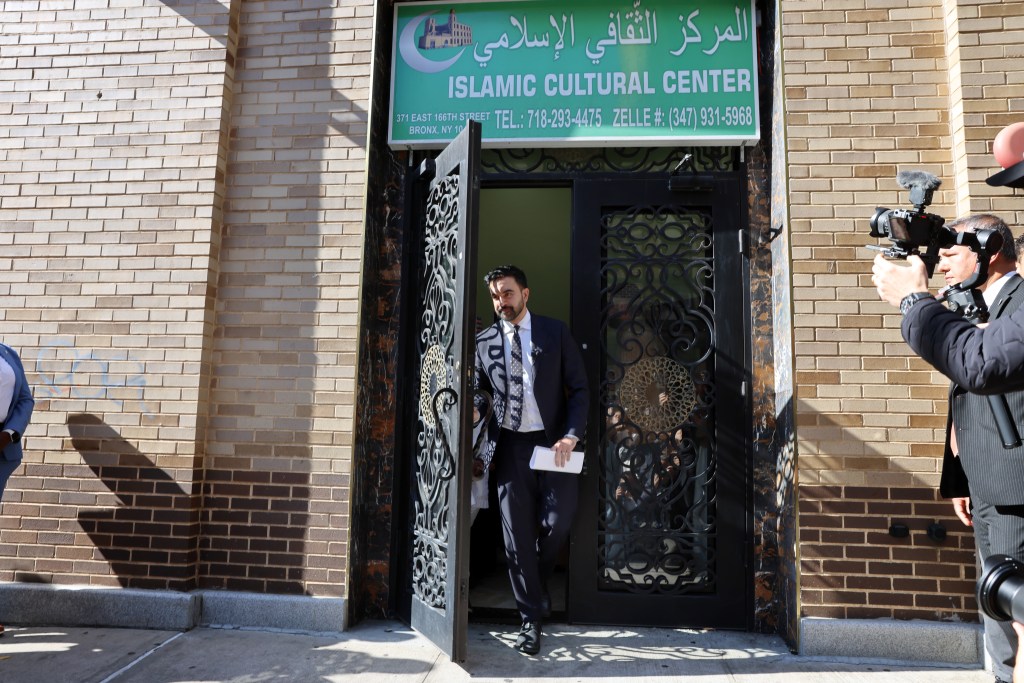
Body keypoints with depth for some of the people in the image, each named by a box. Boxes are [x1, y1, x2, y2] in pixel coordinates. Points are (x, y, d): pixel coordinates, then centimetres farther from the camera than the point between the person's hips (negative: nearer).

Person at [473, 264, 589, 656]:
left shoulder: (555, 332, 2)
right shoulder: (484, 341, 6)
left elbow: (580, 388, 1)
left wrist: (570, 436, -12)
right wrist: (481, 453, 2)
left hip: (554, 442, -1)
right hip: (510, 445, 1)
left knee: (557, 523, -3)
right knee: (517, 533, 3)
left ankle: (536, 584, 30)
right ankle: (532, 617, 17)